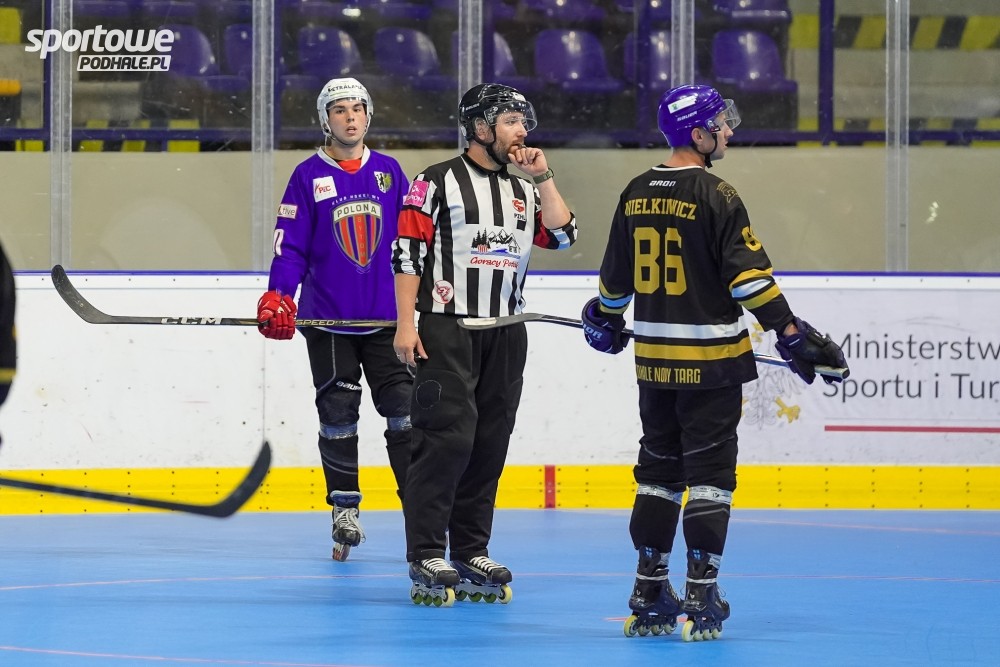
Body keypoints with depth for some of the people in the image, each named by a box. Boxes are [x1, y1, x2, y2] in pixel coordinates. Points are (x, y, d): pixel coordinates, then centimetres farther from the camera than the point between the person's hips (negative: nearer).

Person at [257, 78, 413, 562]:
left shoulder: (389, 172, 7)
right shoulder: (309, 176, 0)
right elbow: (290, 246, -4)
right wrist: (278, 298, -16)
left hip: (387, 319, 1)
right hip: (328, 321, -1)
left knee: (405, 412, -4)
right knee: (338, 419, 3)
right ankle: (345, 513, 13)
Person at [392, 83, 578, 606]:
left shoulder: (523, 189, 16)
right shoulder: (438, 182, -2)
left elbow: (561, 235, 4)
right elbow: (407, 253, -6)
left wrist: (542, 178, 0)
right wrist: (405, 325, -12)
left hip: (505, 336, 6)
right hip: (447, 331, -6)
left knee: (490, 445, 6)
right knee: (447, 439, -12)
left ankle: (471, 554, 13)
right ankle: (427, 557, -9)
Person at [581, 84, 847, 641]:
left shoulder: (637, 194, 6)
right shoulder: (716, 197, -14)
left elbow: (616, 275, 15)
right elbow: (750, 277, -18)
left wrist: (605, 323, 33)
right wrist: (794, 337, -14)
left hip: (655, 359, 6)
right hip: (711, 363, -6)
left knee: (660, 469, 14)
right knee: (709, 472, -1)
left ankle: (649, 596, 16)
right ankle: (702, 598, -2)